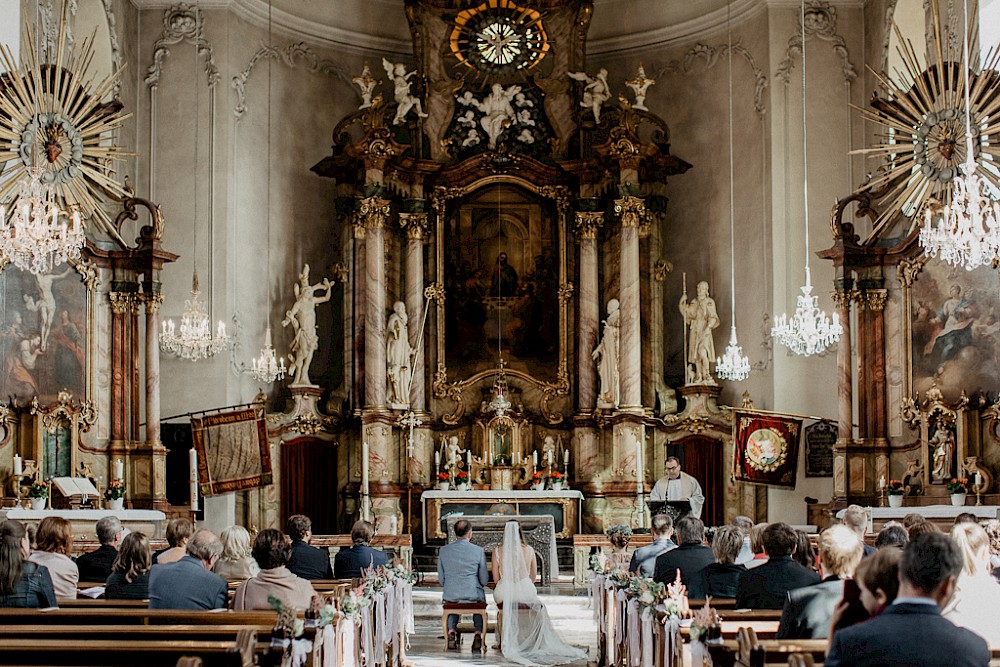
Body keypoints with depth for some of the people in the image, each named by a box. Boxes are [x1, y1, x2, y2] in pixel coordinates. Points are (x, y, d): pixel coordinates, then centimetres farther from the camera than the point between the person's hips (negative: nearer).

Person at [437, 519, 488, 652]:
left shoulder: (443, 550, -3)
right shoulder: (478, 551, -8)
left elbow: (441, 578, 4)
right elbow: (484, 580, -2)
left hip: (450, 595, 2)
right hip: (473, 595, -1)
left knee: (451, 603, 37)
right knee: (480, 600, 34)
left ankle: (451, 632, 18)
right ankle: (478, 634, 18)